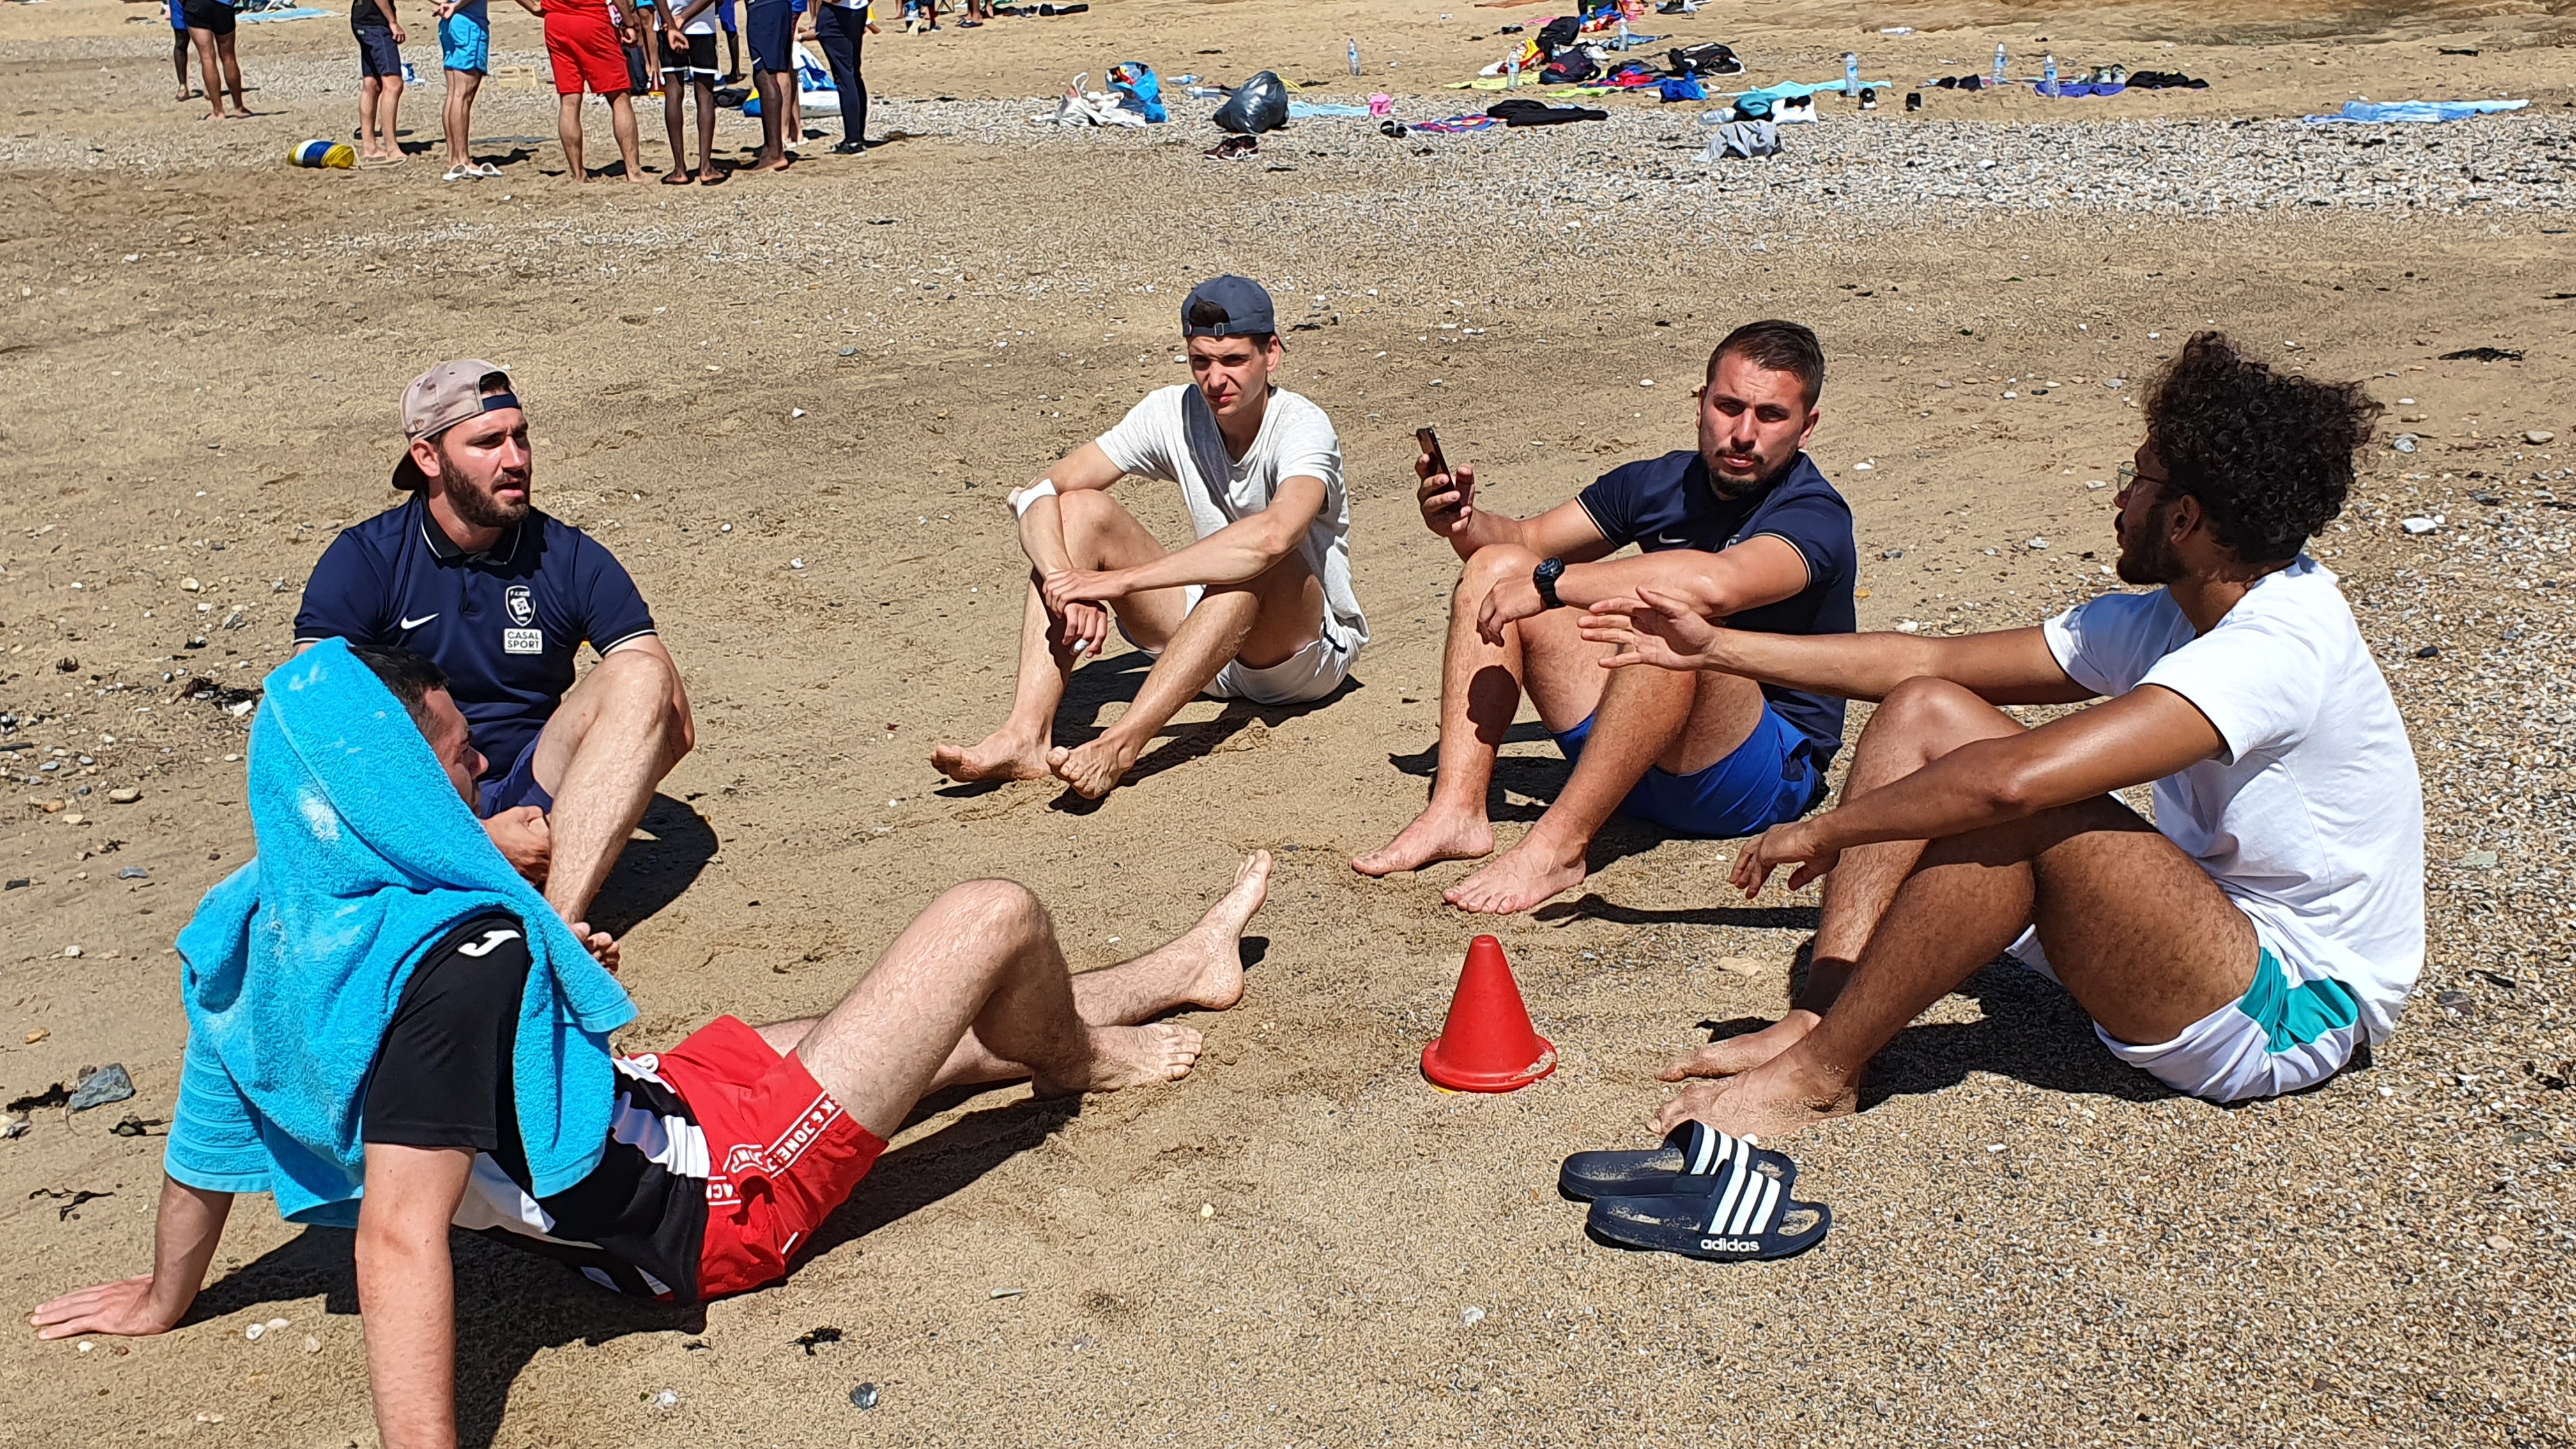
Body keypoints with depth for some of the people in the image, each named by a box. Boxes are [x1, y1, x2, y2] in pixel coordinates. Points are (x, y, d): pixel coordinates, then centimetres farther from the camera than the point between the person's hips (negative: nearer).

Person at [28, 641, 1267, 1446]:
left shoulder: (266, 923, -7)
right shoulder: (454, 957, -33)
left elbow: (206, 1139, 4)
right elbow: (401, 1237, -38)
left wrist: (164, 1299, 20)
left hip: (648, 1111, 9)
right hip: (712, 1205, -9)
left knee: (957, 1021, 25)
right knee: (994, 917, -5)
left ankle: (1180, 970, 48)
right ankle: (1085, 1063, 30)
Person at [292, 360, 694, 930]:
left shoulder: (571, 559, 3)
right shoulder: (364, 561, -2)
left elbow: (675, 726, -2)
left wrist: (569, 816, -18)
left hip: (533, 800, 2)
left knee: (639, 678, -22)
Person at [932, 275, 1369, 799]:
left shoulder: (1302, 427, -20)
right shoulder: (1173, 414, -6)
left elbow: (1273, 535, -43)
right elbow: (1039, 493, -12)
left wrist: (1118, 581, -43)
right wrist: (1068, 583, -33)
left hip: (1311, 651, -5)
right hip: (1215, 655, 5)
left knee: (1252, 559, -37)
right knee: (1081, 508, -12)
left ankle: (1121, 746, -46)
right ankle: (1026, 735, -28)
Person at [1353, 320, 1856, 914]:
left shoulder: (1815, 517, -15)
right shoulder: (1662, 482, 6)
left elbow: (1715, 583, -37)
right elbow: (1525, 541, 13)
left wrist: (1550, 583, -30)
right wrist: (1464, 522, -11)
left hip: (1767, 774, -7)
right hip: (1636, 764, 7)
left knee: (1675, 612, -35)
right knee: (1495, 567, -3)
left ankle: (1558, 844, -33)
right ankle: (1457, 810, -18)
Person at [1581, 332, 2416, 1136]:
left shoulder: (2281, 644, -26)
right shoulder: (2162, 620, 2)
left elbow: (2016, 778, -38)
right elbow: (1931, 661, 7)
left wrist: (1827, 829, -24)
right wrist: (1716, 648, 7)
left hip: (2292, 1015, -9)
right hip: (2207, 937, 9)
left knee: (2022, 808, -32)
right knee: (1923, 711, -3)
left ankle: (1816, 1074, -18)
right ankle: (1813, 1025, -13)